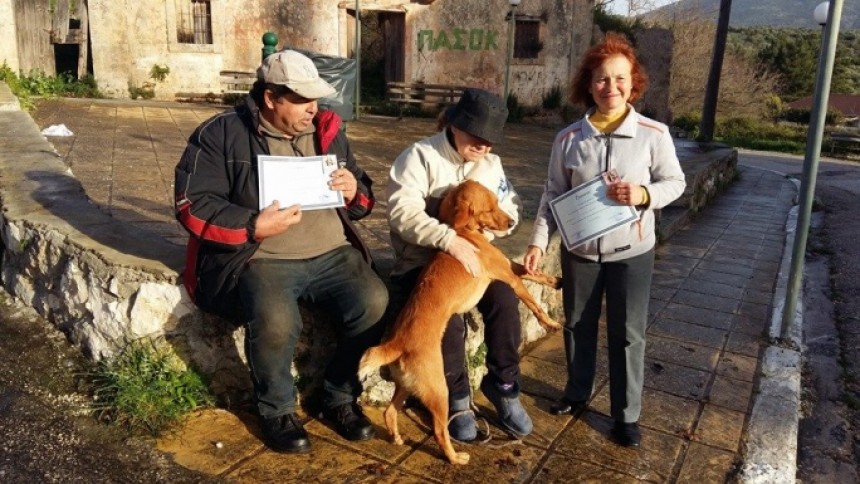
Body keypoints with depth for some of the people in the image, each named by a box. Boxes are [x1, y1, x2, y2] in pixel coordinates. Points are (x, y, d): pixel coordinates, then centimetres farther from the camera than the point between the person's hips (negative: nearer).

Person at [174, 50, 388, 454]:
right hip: (262, 259, -4)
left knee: (373, 303, -21)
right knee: (274, 321, -32)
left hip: (332, 253, 4)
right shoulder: (221, 134, 0)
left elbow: (362, 199, 20)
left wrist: (354, 193, -5)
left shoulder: (326, 131, 13)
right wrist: (253, 227, -18)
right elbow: (193, 205, -5)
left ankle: (340, 398, 4)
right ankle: (277, 411, 0)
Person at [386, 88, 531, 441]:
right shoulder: (420, 156, -11)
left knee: (504, 297, -22)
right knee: (448, 314, -29)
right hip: (421, 262, -5)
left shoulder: (491, 164, 10)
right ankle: (457, 399, -6)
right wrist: (451, 240, -36)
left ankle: (503, 385, -3)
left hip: (473, 256, 5)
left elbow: (510, 210, 8)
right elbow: (403, 212, -25)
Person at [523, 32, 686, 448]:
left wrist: (645, 194, -23)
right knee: (578, 326, 18)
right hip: (579, 250, 2)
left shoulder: (654, 134, -10)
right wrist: (539, 242, -8)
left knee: (627, 334, 8)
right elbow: (553, 194, -1)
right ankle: (576, 393, 41)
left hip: (632, 252, -2)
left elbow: (675, 182, -1)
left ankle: (626, 415, 26)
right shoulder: (568, 138, -5)